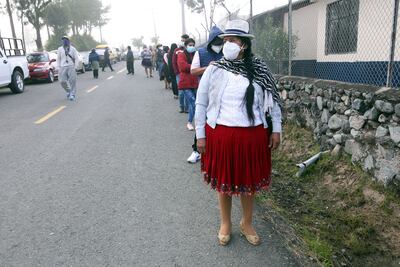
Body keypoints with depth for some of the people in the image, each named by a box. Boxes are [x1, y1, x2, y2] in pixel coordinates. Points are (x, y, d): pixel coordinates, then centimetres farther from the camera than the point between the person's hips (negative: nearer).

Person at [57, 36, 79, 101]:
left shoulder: (73, 49, 4)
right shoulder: (60, 49, 8)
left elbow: (76, 58, 4)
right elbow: (58, 58, 13)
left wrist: (75, 67, -5)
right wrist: (60, 66, 5)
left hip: (71, 67, -2)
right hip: (63, 67, 2)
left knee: (72, 81, -7)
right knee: (63, 81, -4)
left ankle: (72, 94, 0)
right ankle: (68, 91, 21)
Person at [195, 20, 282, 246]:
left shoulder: (260, 70, -1)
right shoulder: (214, 70, -2)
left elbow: (273, 101, 7)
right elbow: (201, 104, 2)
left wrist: (276, 130, 4)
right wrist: (200, 135, 0)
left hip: (252, 135, 1)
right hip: (220, 134, 0)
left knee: (250, 181, 14)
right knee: (224, 181, 13)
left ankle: (247, 223, 37)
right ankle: (225, 223, 36)